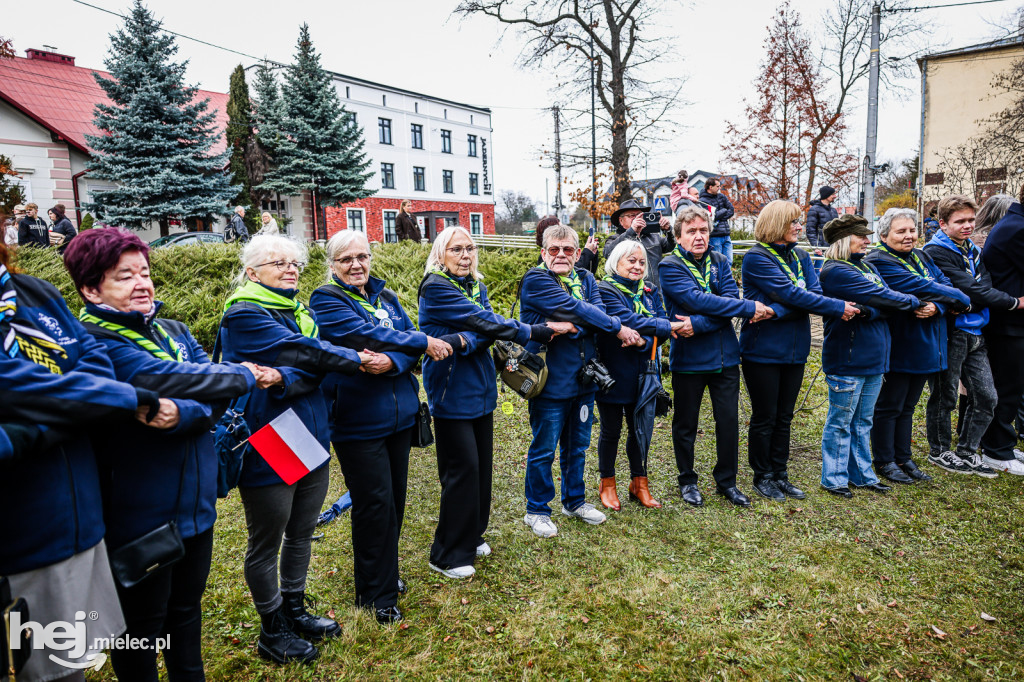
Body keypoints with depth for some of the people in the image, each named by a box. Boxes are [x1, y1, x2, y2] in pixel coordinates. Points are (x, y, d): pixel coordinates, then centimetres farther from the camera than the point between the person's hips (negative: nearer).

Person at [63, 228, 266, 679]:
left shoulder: (174, 332, 5)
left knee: (187, 608, 23)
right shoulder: (93, 342, -15)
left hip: (196, 504, 6)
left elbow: (217, 400, -5)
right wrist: (245, 375, -15)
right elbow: (166, 377, -29)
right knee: (143, 623, 13)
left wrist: (182, 413, -27)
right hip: (138, 518, -6)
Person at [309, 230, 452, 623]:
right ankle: (375, 595, 18)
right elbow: (368, 336, -20)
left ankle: (384, 574, 36)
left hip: (399, 415, 6)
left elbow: (410, 343, -2)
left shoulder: (385, 297, 11)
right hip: (357, 422, -6)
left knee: (394, 499, 15)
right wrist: (425, 343, -15)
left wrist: (393, 361, -24)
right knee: (375, 503, 0)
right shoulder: (326, 300, -7)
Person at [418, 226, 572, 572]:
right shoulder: (435, 287, -12)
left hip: (480, 388, 7)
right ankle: (448, 555, 12)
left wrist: (466, 341, -26)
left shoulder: (477, 286, 12)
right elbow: (485, 321, -17)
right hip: (452, 391, -7)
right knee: (462, 468, -3)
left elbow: (485, 328, -4)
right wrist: (537, 331, -13)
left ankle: (471, 536, 31)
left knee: (482, 464, 13)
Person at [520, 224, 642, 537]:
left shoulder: (586, 280, 10)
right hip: (550, 381, -6)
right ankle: (536, 511, 22)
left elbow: (597, 312, -8)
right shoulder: (535, 280, -11)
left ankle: (575, 501, 37)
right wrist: (618, 328, -16)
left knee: (577, 446, 19)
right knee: (544, 450, 5)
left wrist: (573, 325, -26)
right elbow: (574, 309, -20)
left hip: (583, 379, 6)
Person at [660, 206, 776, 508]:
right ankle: (687, 481, 28)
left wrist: (699, 325, -24)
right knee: (685, 423, 9)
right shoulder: (670, 266, -8)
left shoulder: (719, 262, 6)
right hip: (688, 358, -4)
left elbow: (729, 300, -9)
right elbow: (698, 300, -22)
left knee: (729, 421, 9)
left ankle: (727, 481, 27)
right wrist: (750, 308, -20)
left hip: (725, 355, 4)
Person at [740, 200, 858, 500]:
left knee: (784, 416, 14)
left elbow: (814, 292, -6)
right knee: (764, 417, 4)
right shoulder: (756, 258, -11)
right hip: (763, 349, -6)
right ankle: (762, 476, 19)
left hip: (794, 350, 7)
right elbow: (792, 294, -19)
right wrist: (839, 308, -17)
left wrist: (775, 310, -22)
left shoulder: (801, 257, 11)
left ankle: (779, 473, 27)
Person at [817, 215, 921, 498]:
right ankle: (834, 478, 16)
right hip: (847, 359, -8)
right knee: (840, 422, 3)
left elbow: (887, 304, 5)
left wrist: (868, 311, -16)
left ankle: (862, 474, 29)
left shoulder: (868, 267, 14)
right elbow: (885, 298, -17)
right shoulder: (836, 271, -14)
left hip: (873, 358, 8)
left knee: (863, 421, 17)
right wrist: (914, 301, -2)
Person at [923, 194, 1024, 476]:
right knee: (944, 397, 5)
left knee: (986, 397, 9)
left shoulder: (974, 251, 16)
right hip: (950, 334, -8)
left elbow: (985, 285, 7)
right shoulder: (936, 253, -12)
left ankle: (966, 451, 24)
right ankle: (940, 451, 21)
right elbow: (972, 291, -17)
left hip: (975, 334, 8)